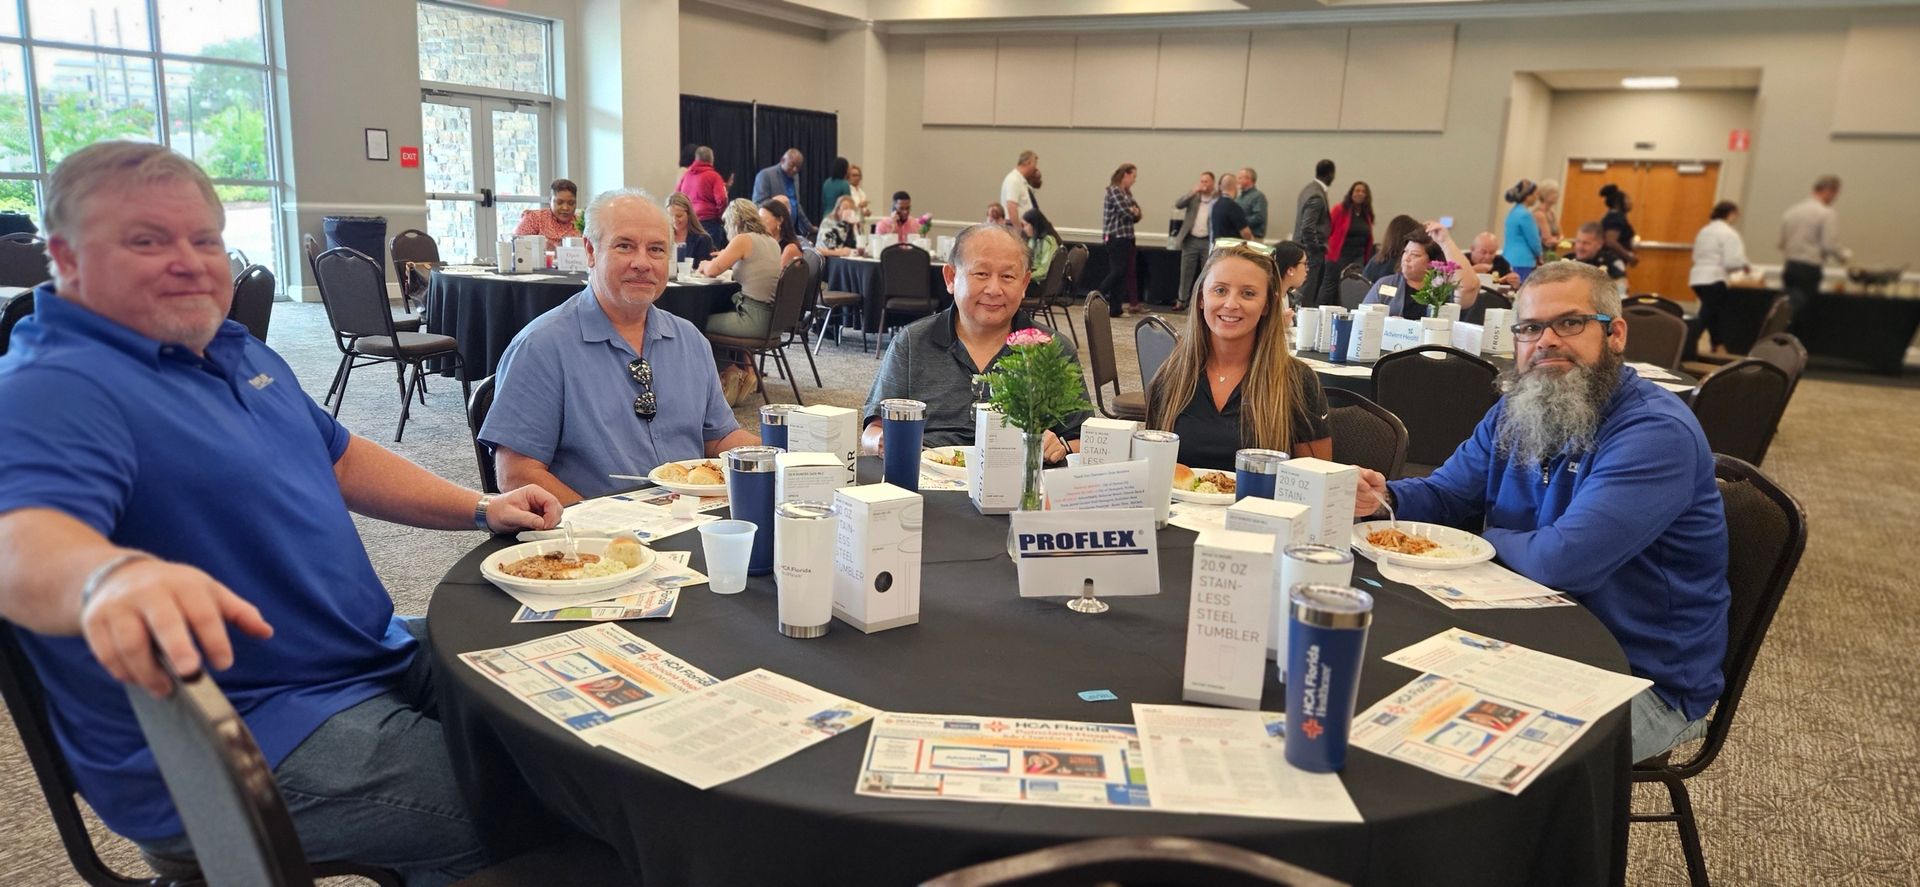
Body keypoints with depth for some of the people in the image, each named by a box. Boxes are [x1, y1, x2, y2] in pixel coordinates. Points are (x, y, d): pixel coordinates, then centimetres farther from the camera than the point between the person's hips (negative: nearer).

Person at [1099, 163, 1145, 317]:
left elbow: (1136, 215, 13)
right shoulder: (1114, 190, -10)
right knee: (1118, 271, -12)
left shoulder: (1127, 193, 17)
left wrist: (1134, 212, -9)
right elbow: (1126, 212, -18)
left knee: (1120, 273, 6)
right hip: (1116, 237, -9)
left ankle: (1114, 309, 7)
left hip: (1126, 237, 9)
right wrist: (1134, 211, 3)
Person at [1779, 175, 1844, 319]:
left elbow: (1782, 244, 14)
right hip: (1810, 269, -6)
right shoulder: (1828, 214, -8)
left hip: (1789, 267, 6)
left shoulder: (1790, 211, 11)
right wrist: (1844, 257, 5)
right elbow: (1830, 246, -13)